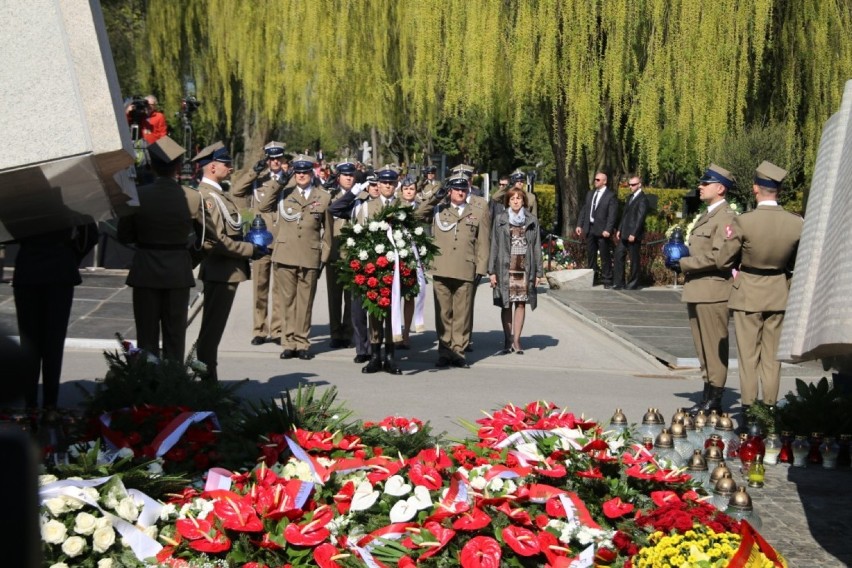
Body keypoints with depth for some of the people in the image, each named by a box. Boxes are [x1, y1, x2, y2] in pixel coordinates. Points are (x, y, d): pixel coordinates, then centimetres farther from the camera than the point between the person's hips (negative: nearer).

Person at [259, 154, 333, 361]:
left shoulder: (323, 197, 8)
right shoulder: (284, 193, 8)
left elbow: (327, 231, 10)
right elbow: (264, 207, -6)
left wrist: (324, 257, 5)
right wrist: (278, 184, -8)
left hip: (310, 257, 0)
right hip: (285, 256, 0)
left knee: (305, 302, 3)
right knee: (288, 300, 3)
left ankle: (302, 343, 11)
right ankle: (289, 342, 10)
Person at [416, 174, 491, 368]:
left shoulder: (479, 213, 12)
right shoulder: (438, 210, 14)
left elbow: (483, 243, 9)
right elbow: (418, 214, 2)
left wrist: (481, 268, 2)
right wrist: (435, 198, -2)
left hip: (466, 272, -1)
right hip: (441, 271, 1)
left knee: (462, 314, 0)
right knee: (443, 313, 3)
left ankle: (458, 352, 7)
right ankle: (444, 352, 9)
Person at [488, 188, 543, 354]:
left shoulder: (532, 221, 7)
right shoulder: (500, 220, 4)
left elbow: (537, 247, 8)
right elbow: (494, 246, 4)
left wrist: (538, 272, 3)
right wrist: (492, 271, -2)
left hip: (525, 267, 1)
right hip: (506, 267, -1)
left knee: (521, 303, 1)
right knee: (506, 304, 2)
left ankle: (516, 340, 7)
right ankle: (507, 341, 10)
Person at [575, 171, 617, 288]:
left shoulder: (610, 196, -5)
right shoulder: (590, 194, 15)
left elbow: (612, 215, -11)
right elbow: (584, 210, 16)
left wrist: (608, 230, -20)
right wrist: (579, 225, 7)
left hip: (602, 231, -6)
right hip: (589, 229, 6)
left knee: (605, 256, 0)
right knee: (590, 255, 11)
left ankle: (607, 280, 6)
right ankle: (592, 277, 21)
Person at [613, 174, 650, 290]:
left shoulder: (642, 199, -11)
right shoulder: (630, 197, 18)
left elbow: (640, 217, -16)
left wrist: (633, 234, -20)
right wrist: (619, 230, 13)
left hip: (633, 235, -8)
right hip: (624, 234, 8)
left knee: (634, 259, 1)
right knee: (618, 256, 4)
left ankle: (633, 283, 9)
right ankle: (618, 282, 8)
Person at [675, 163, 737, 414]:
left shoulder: (725, 217, -13)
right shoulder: (707, 215, 19)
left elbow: (718, 256, -22)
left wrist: (685, 264, -15)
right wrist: (684, 264, 9)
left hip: (712, 292, -10)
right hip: (696, 291, 10)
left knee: (715, 348, -2)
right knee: (703, 348, 14)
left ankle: (714, 401, 3)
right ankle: (708, 398, 21)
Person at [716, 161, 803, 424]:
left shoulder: (743, 222, -20)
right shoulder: (796, 223, -12)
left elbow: (722, 262, -11)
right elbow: (796, 262, 3)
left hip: (748, 294, -3)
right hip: (779, 294, 3)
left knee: (748, 356, 8)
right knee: (772, 357, 14)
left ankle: (748, 410, 10)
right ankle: (770, 410, 18)